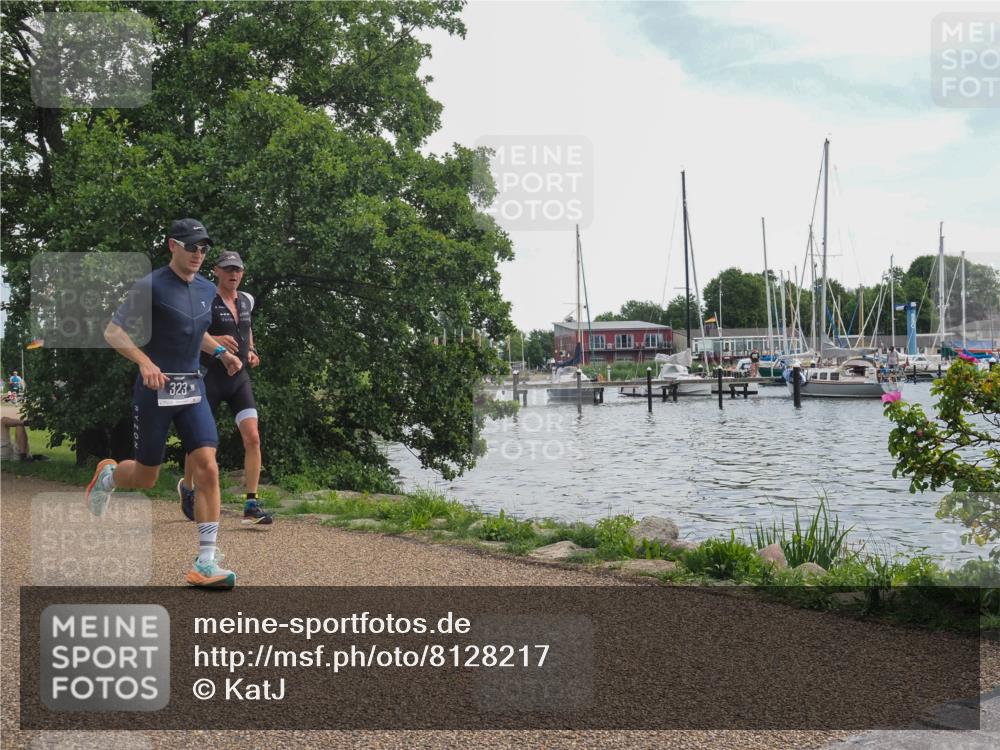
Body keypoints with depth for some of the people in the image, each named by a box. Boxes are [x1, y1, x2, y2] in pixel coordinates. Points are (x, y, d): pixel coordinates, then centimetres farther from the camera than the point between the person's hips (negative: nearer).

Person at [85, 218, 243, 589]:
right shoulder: (150, 286, -11)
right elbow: (112, 331, -12)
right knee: (146, 477, 7)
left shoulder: (207, 289, 9)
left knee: (208, 469, -11)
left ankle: (206, 561, -8)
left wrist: (220, 351, 10)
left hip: (192, 388, 5)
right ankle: (107, 475, 45)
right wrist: (145, 362, -27)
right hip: (155, 390, -4)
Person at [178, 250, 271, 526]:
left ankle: (251, 505, -7)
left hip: (239, 378, 4)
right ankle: (187, 487, 38)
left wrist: (251, 351, 11)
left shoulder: (247, 300, 8)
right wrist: (213, 340, -26)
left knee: (252, 438, -10)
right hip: (211, 378, -4)